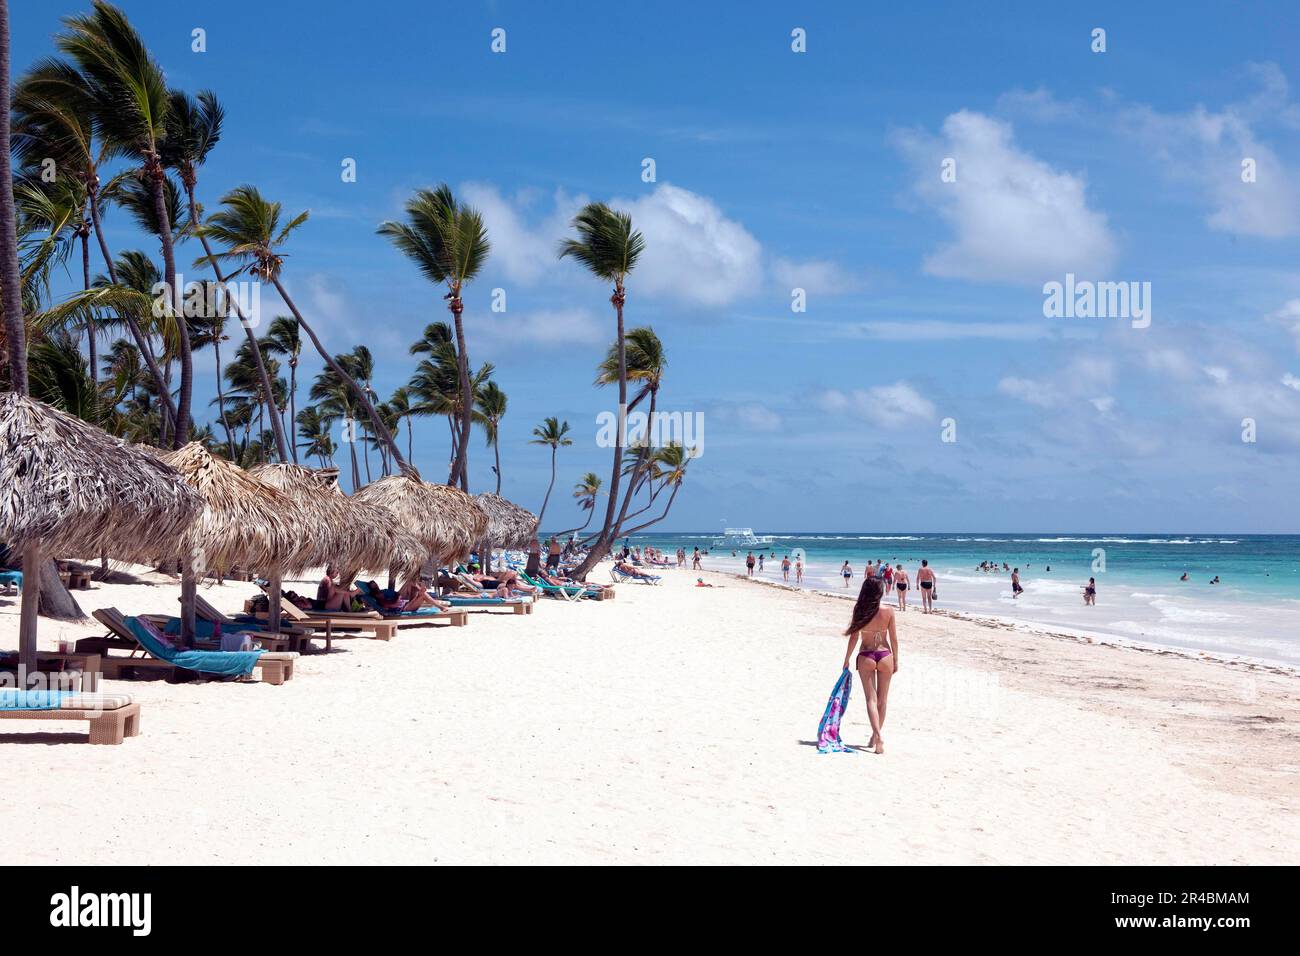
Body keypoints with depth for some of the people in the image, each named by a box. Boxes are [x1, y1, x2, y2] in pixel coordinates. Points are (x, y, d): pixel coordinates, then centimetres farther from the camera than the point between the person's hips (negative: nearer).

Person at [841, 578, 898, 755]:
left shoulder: (860, 610, -9)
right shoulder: (888, 611, -7)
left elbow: (854, 637, -5)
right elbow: (893, 638, -1)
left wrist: (847, 660, 5)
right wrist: (895, 660, 10)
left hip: (866, 657, -1)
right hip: (885, 655, 1)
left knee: (871, 698, 2)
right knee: (882, 698, 15)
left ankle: (878, 734, -17)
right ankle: (876, 736, 23)